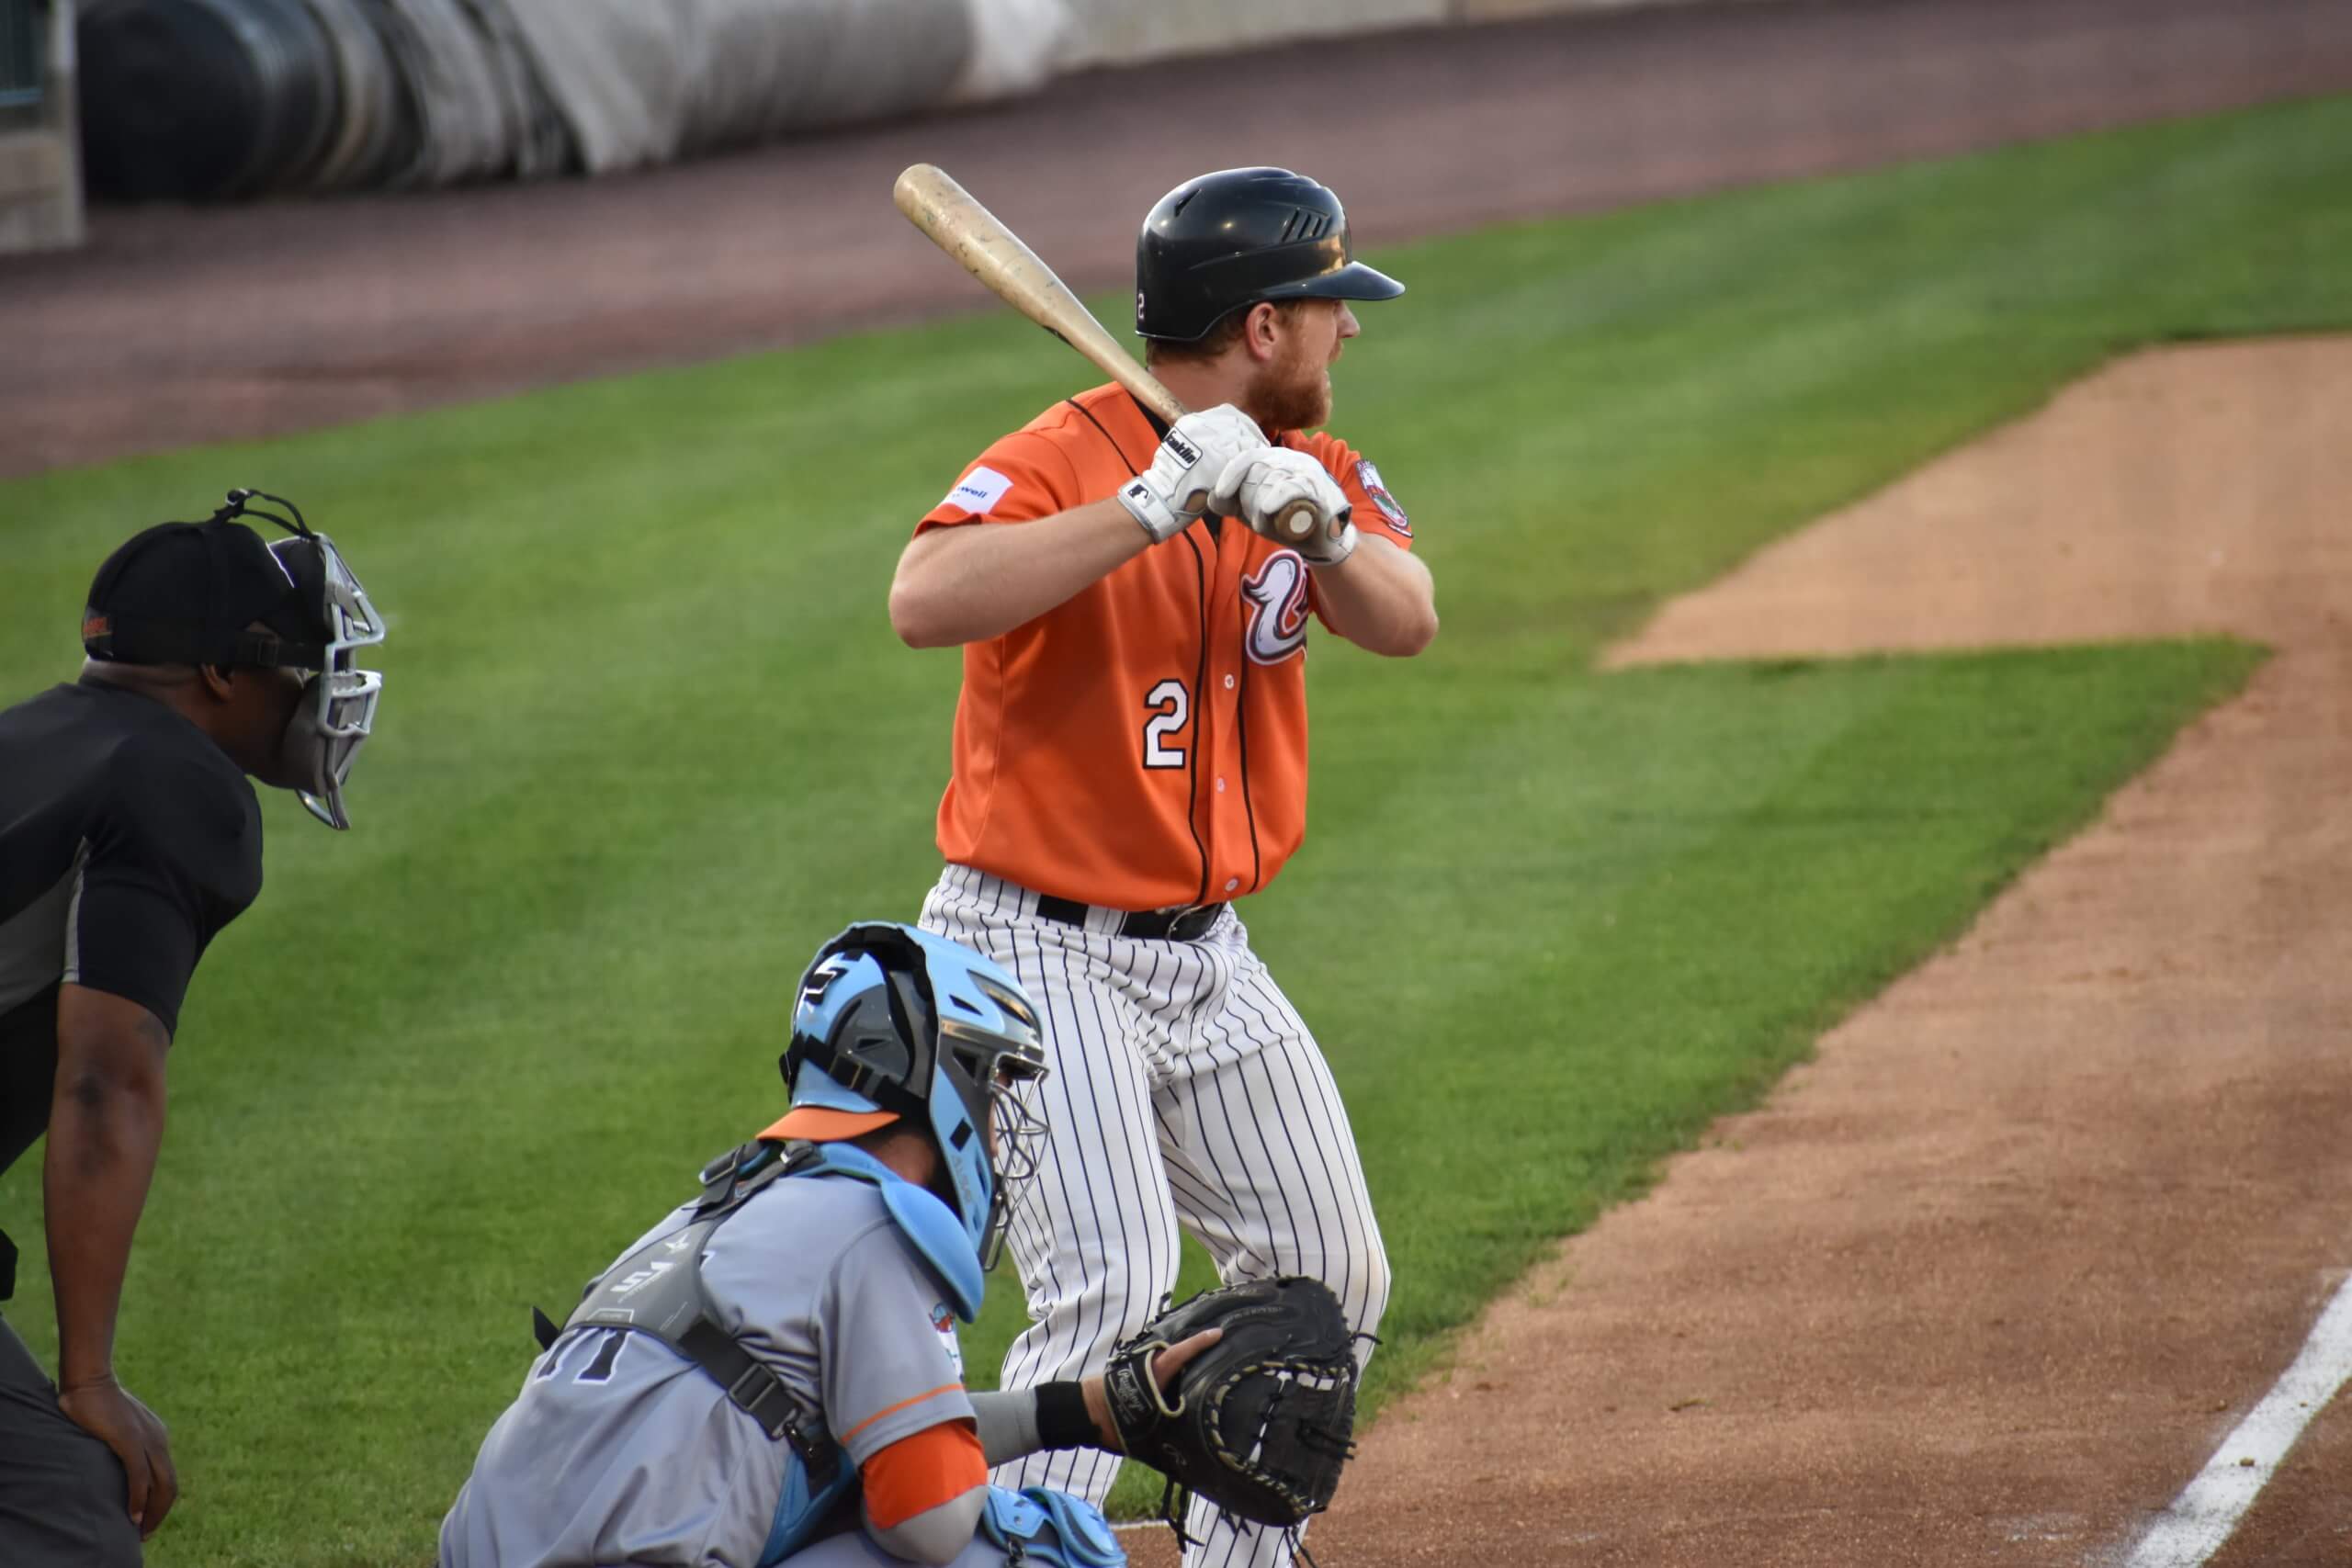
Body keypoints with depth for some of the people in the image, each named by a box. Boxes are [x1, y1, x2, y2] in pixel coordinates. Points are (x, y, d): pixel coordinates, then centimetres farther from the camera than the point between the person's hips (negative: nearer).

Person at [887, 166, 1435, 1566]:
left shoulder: (1315, 472, 5)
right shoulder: (1064, 461, -19)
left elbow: (1407, 622, -9)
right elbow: (926, 602, -36)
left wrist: (1316, 521, -29)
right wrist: (1152, 507, -38)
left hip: (1208, 960, 8)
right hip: (1042, 955, -8)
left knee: (1329, 1280, 11)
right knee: (1113, 1288, -20)